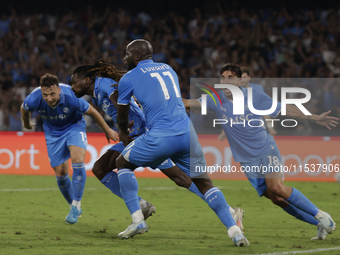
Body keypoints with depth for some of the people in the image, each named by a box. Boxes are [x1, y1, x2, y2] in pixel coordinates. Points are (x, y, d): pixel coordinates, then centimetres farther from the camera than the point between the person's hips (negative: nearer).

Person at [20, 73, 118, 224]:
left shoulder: (71, 97, -35)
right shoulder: (34, 100, -30)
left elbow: (91, 112, -16)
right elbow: (24, 109, -3)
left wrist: (108, 131, -4)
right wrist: (26, 124, 19)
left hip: (74, 126, -2)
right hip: (53, 132, 2)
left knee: (77, 159, -26)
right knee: (60, 173, 0)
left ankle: (76, 204, -12)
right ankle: (73, 206, 25)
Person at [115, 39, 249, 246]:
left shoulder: (129, 78, 8)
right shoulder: (168, 69, 24)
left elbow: (122, 118, 19)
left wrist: (124, 133, 42)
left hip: (160, 136, -5)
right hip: (187, 133, 5)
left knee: (123, 163, 19)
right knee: (204, 182, 13)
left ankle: (138, 220, 9)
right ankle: (234, 229, -2)